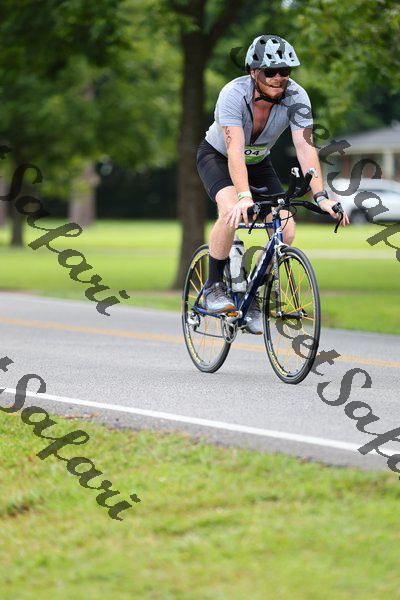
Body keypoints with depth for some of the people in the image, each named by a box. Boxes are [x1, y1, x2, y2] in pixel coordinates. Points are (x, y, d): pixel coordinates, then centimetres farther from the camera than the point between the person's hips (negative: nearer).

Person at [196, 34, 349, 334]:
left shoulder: (296, 96, -25)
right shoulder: (233, 94, -34)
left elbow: (305, 146, -31)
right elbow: (235, 148, -43)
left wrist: (321, 196, -42)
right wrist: (244, 196, -57)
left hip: (259, 161, 4)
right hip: (217, 156, -4)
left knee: (286, 231, -14)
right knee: (231, 211, -34)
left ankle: (252, 297, 6)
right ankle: (213, 287, -14)